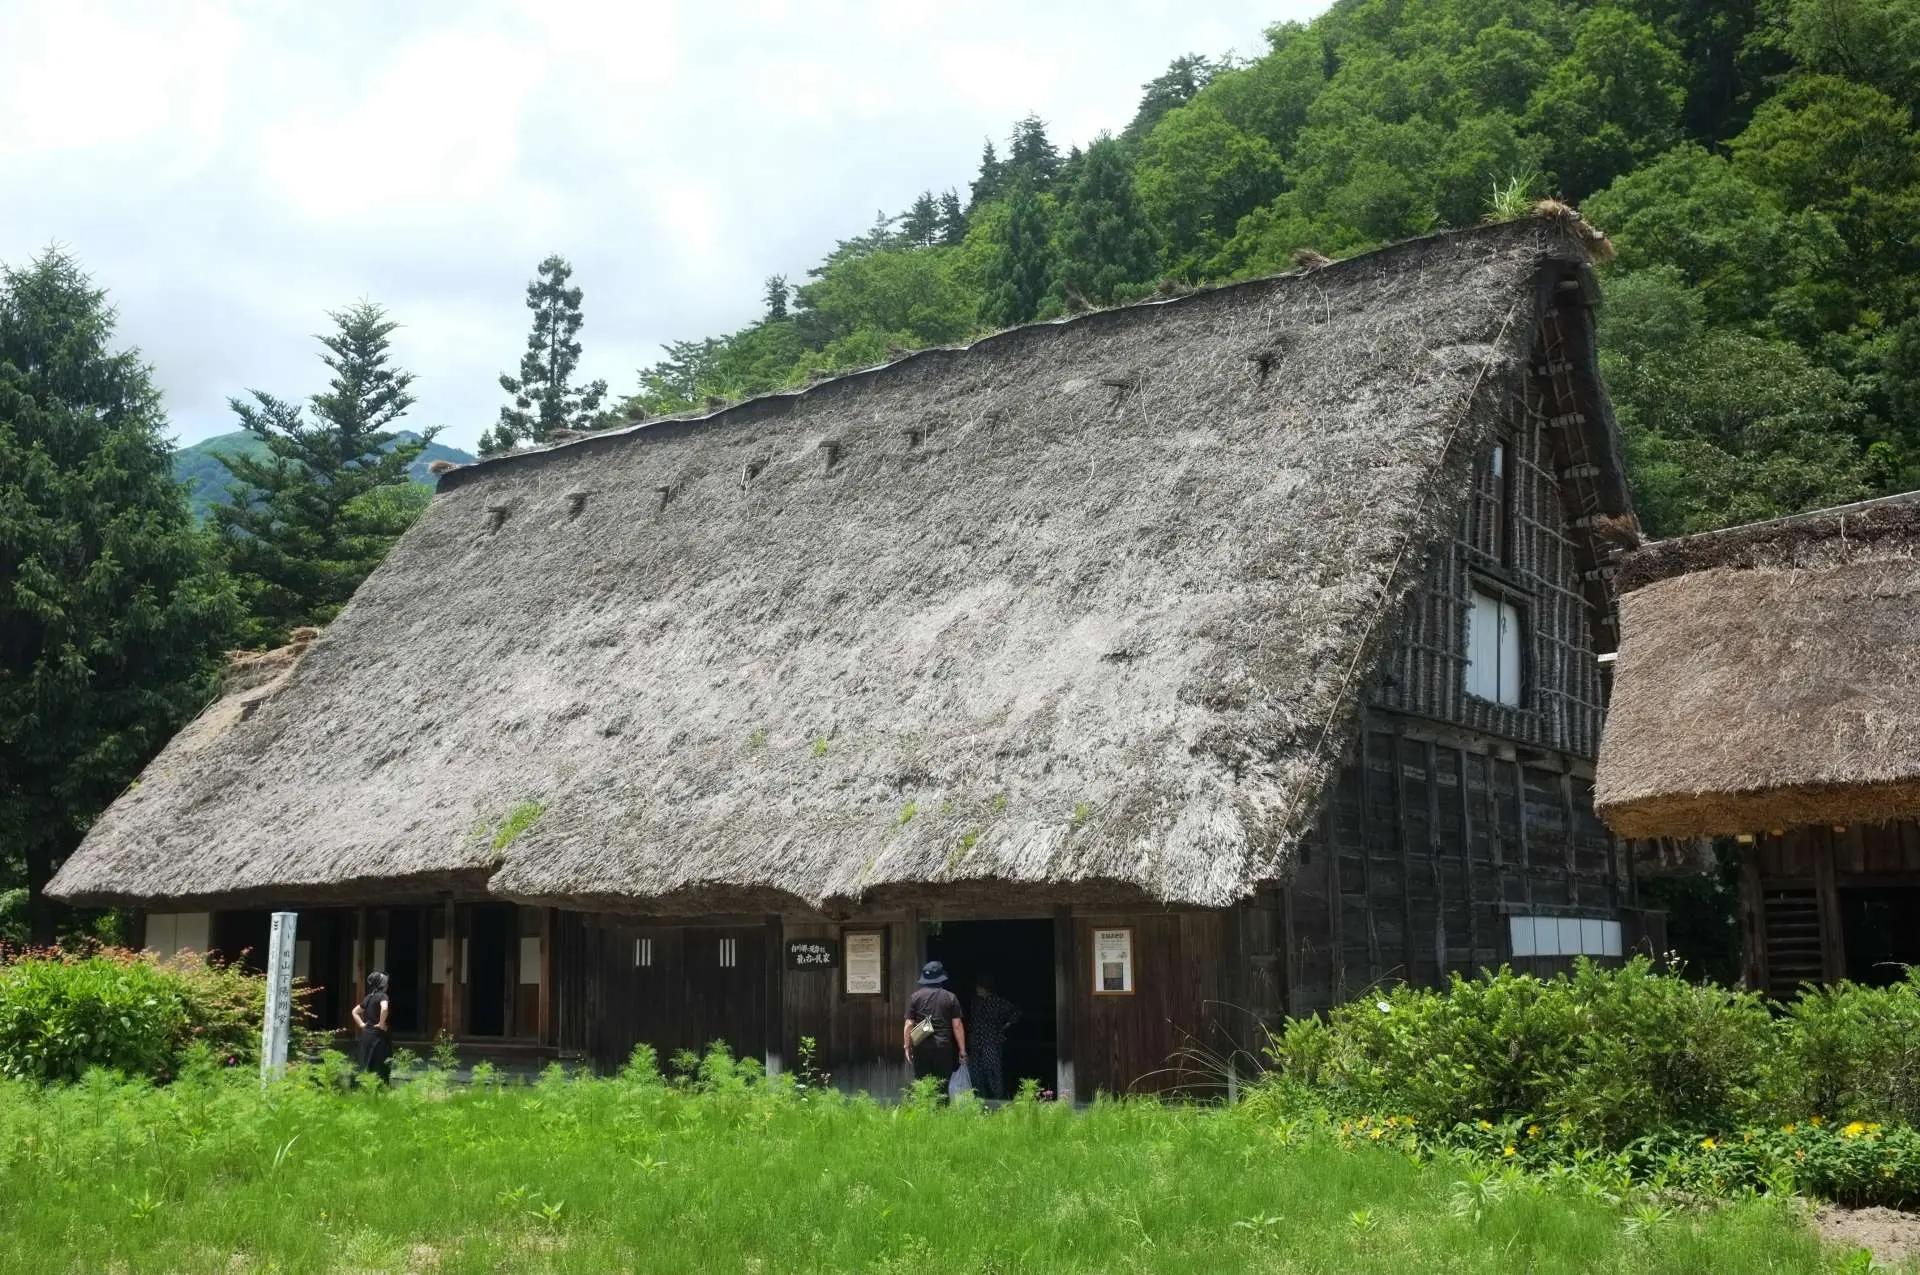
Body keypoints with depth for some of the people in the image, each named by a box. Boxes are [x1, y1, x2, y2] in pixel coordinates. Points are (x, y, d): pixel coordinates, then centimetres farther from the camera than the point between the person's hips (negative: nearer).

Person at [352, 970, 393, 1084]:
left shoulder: (369, 997, 14)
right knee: (380, 1066, -4)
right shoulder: (382, 996, -11)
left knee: (367, 1065, 10)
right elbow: (384, 1008, -32)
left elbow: (355, 1012, 23)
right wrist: (381, 1023, -20)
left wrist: (361, 1024, 15)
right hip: (378, 1035, -8)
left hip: (366, 1034, 8)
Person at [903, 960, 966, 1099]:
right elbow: (957, 1025, 2)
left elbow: (908, 1025, 0)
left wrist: (907, 1047, 5)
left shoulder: (914, 997, 4)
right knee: (942, 1087, 4)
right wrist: (962, 1050, 6)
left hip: (921, 1047, 0)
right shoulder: (951, 997, 4)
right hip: (944, 1047, 0)